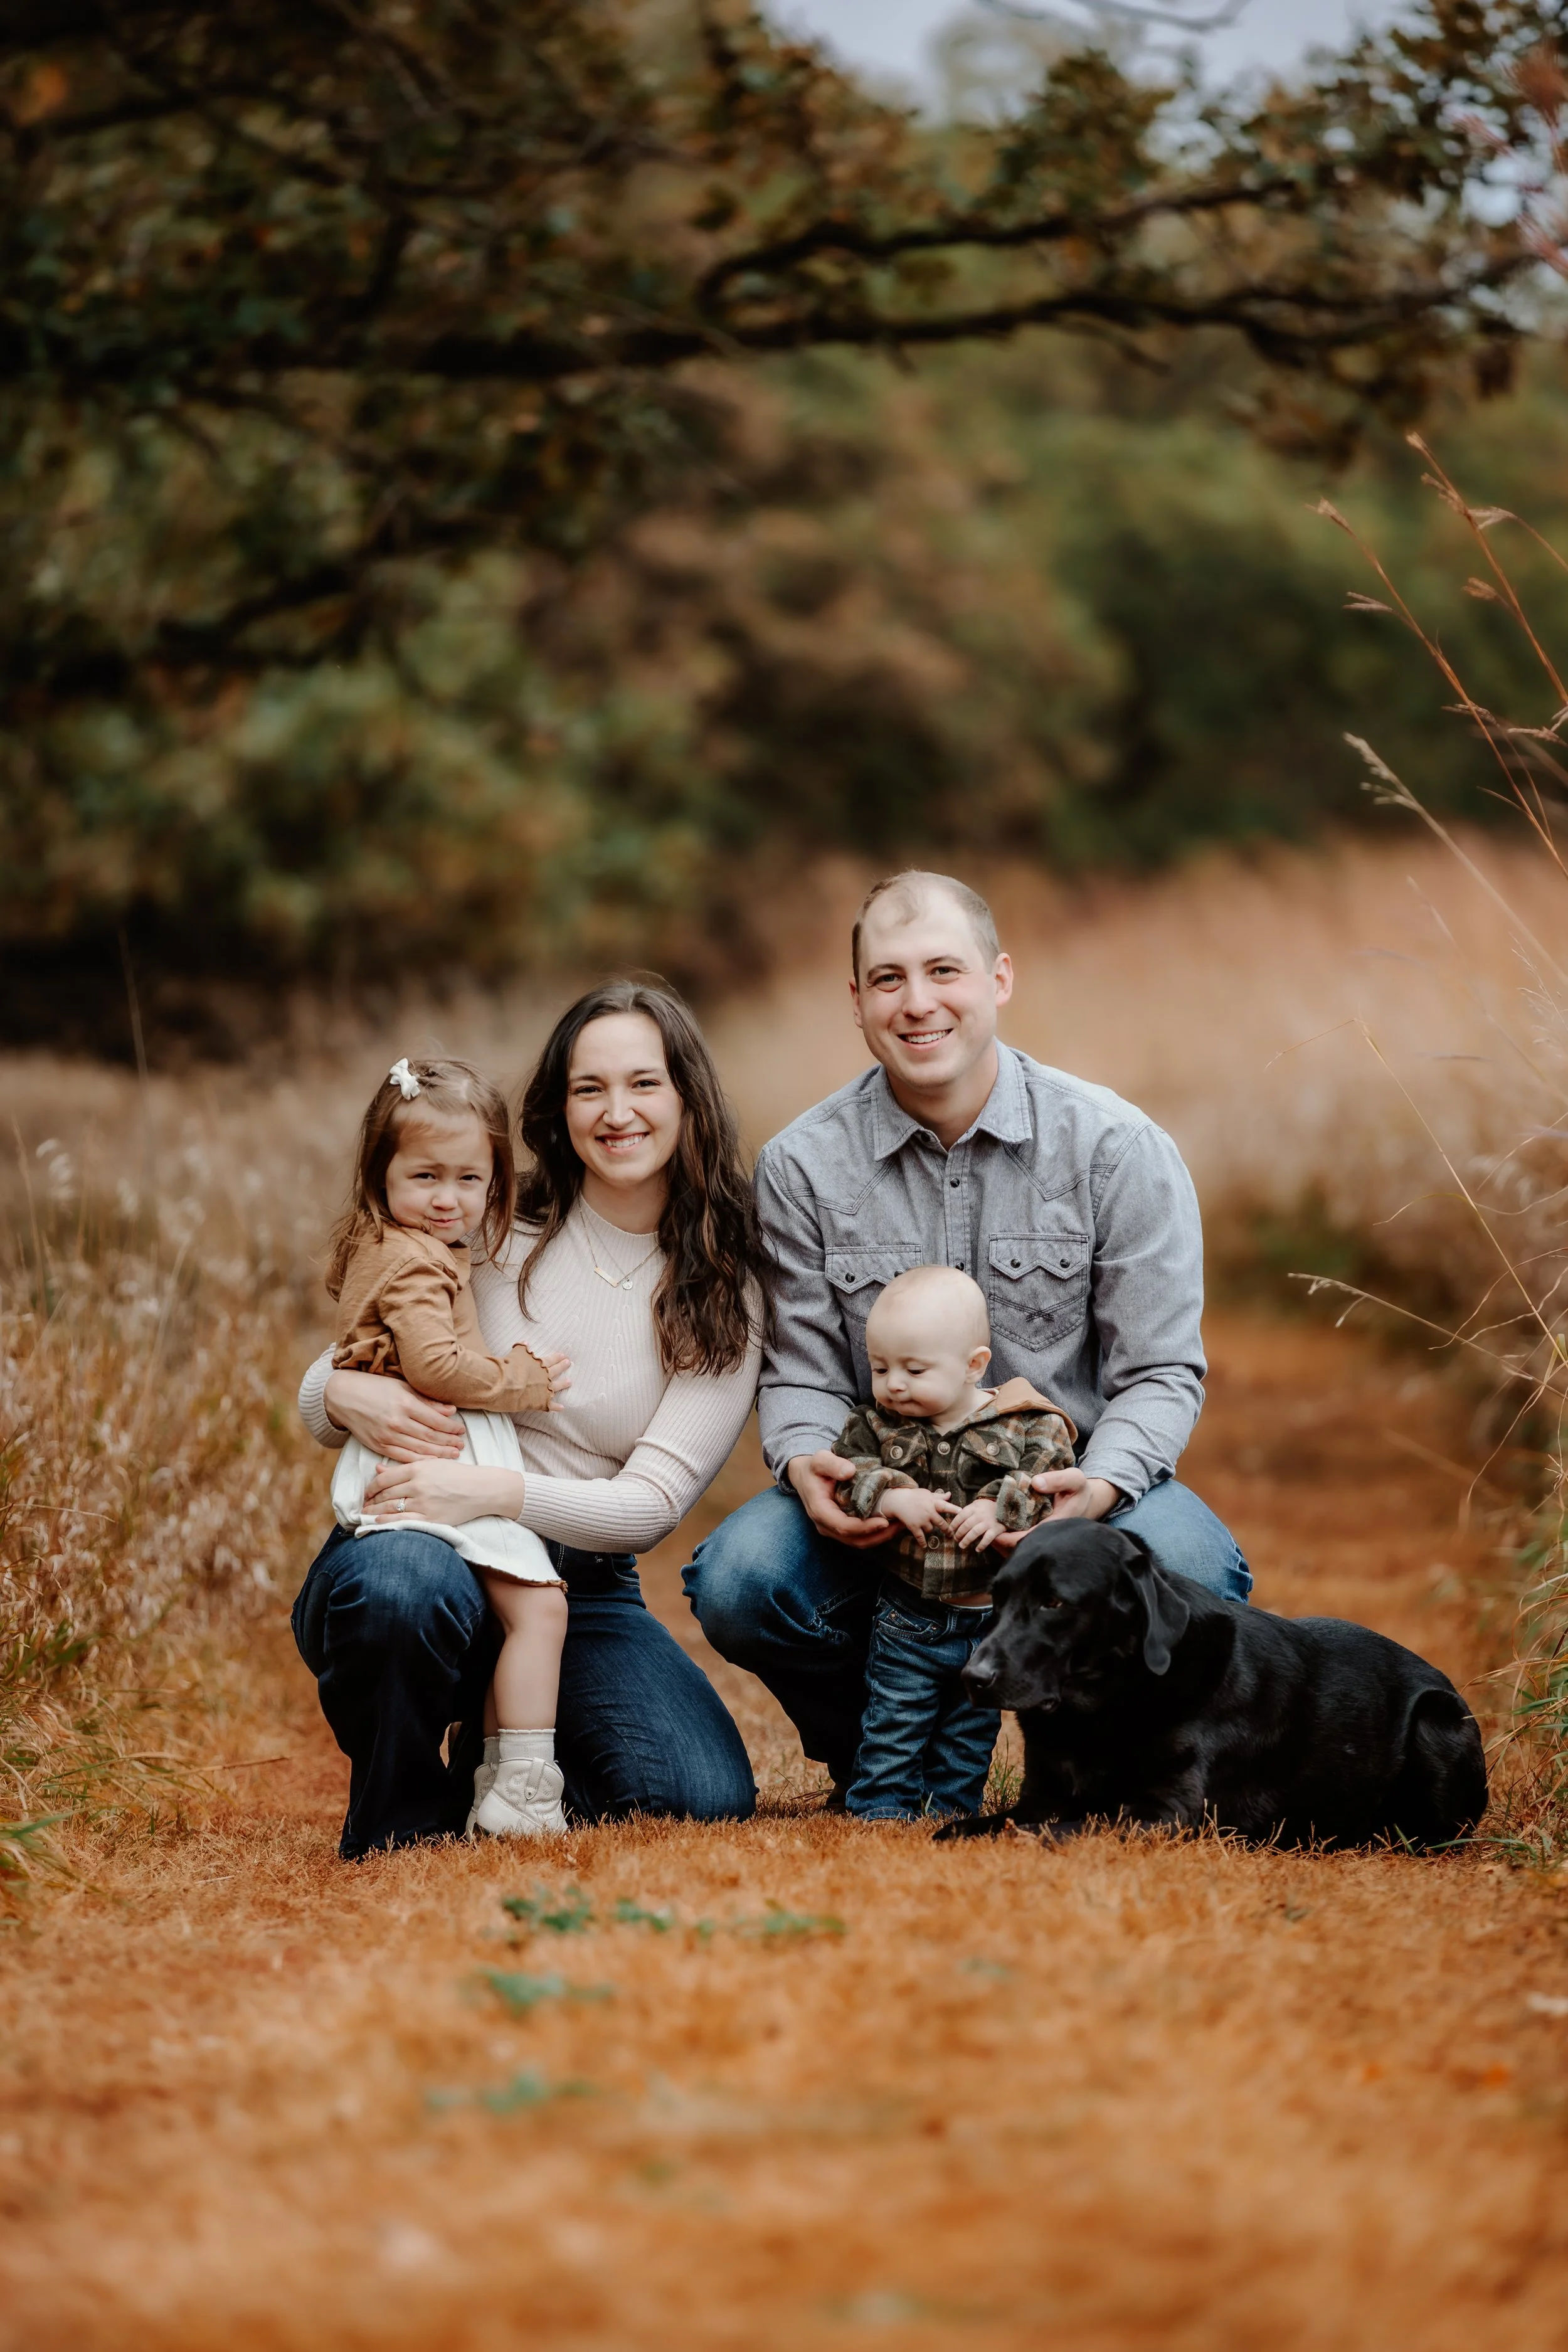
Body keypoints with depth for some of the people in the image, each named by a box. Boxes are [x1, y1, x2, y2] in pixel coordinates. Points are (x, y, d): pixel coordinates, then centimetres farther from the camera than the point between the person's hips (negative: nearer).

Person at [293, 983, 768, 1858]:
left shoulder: (726, 1297, 3)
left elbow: (652, 1501, -7)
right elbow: (321, 1387, 8)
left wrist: (496, 1492, -25)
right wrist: (346, 1395, -18)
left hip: (582, 1587, 2)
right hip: (420, 1546, -2)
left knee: (711, 1799, -23)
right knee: (403, 1584, -40)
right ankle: (397, 1833, -9)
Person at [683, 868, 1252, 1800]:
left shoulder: (1119, 1148, -5)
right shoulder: (803, 1165, 0)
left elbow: (1161, 1372, -5)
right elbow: (803, 1374, 3)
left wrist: (1099, 1486, -26)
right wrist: (808, 1466, -22)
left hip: (1072, 1483, -1)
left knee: (1187, 1569, -33)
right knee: (739, 1581, -28)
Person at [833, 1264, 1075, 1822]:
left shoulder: (1026, 1425, -8)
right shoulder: (875, 1424, -1)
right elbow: (846, 1473, -9)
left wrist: (1000, 1507, -29)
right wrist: (892, 1497, -25)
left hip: (992, 1620, 0)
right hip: (908, 1618, 0)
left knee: (973, 1724, 12)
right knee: (894, 1720, 3)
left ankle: (954, 1807, 25)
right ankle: (881, 1806, 12)